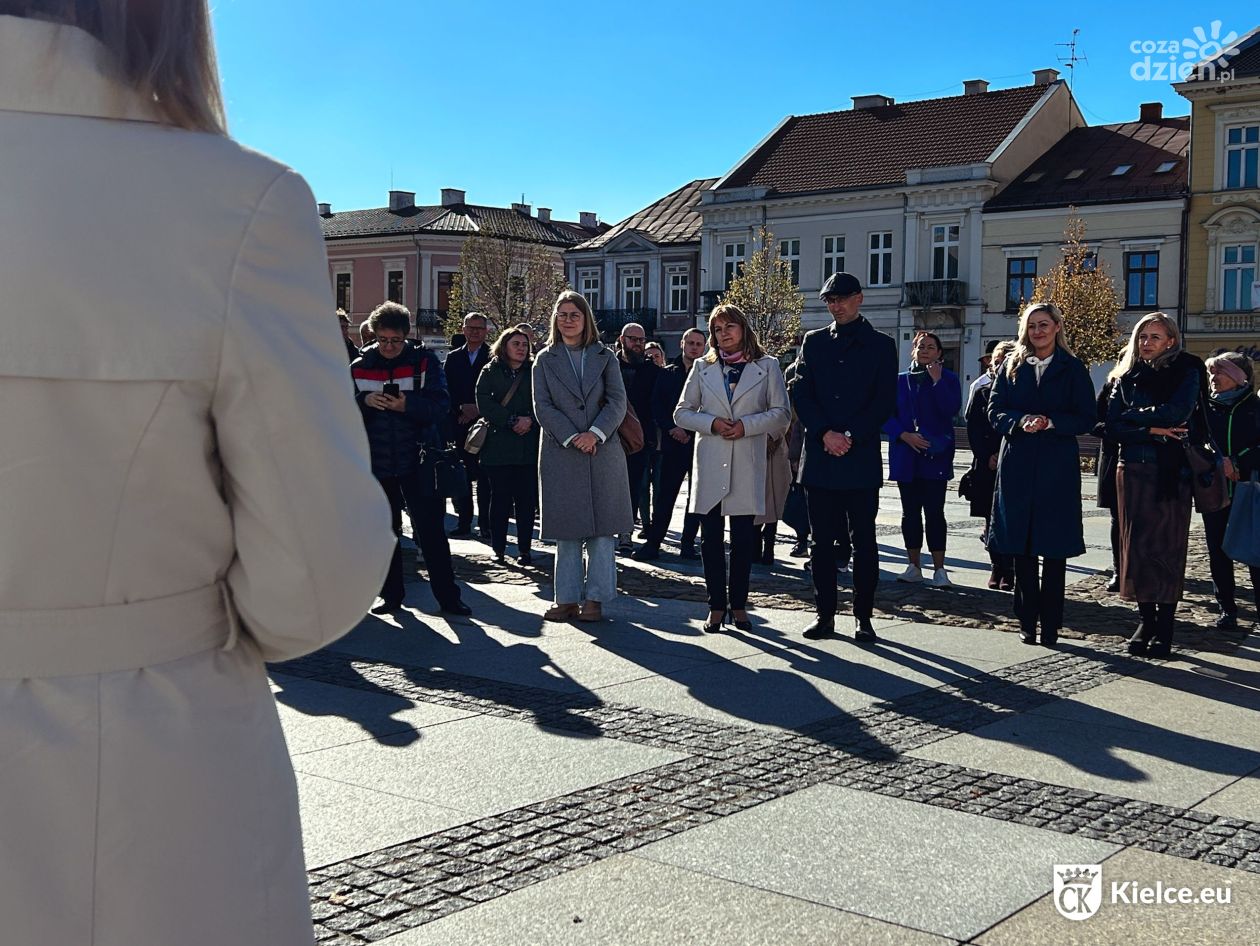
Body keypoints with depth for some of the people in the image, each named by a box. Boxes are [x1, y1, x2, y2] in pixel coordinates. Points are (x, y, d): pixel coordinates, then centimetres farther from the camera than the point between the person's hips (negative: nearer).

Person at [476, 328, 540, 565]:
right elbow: (484, 403, -5)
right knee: (500, 499, 2)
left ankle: (524, 549, 5)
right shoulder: (490, 372, 8)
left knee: (527, 499, 0)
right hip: (499, 445, -1)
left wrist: (530, 420, -15)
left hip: (529, 446, 1)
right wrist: (512, 420, -13)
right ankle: (498, 548, 8)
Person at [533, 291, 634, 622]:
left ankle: (595, 598, 7)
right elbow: (542, 407, 0)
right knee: (566, 531, 4)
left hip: (603, 452, 0)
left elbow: (617, 401, 0)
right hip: (560, 454, 0)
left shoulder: (605, 356, 9)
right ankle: (568, 599, 10)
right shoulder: (545, 360, 8)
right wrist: (571, 438, -12)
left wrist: (595, 433, -15)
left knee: (602, 529, 0)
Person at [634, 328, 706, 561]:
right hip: (673, 443, 0)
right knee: (665, 496, 0)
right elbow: (657, 407, 5)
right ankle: (652, 543, 3)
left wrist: (690, 433, -9)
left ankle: (688, 544, 13)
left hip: (699, 443, 0)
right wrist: (671, 428, -9)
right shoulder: (667, 373, 9)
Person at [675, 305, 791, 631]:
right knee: (711, 537, 1)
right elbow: (682, 412, 10)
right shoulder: (703, 368, 12)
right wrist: (711, 423, -8)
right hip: (710, 464, 2)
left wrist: (746, 425, -12)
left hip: (747, 464, -2)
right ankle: (716, 605, 9)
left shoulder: (767, 366, 6)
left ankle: (738, 605, 12)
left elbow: (782, 413, 2)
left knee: (743, 538, 1)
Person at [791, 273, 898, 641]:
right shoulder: (813, 342, 13)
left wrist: (851, 437, -12)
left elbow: (885, 402, -2)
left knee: (863, 541, 2)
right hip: (819, 456, 3)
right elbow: (801, 394, 4)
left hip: (861, 458, -2)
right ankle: (825, 613, 13)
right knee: (821, 540, 5)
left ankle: (863, 616, 9)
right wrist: (825, 434, -10)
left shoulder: (881, 345, 5)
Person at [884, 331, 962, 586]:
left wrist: (937, 381, -13)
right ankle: (914, 566, 15)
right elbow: (887, 415, 4)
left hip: (935, 455, -3)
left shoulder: (948, 379, 4)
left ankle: (939, 569, 0)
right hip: (906, 456, 3)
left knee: (934, 512, -5)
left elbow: (951, 409, -12)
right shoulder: (900, 380, 10)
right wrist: (905, 436, -10)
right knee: (910, 512, 7)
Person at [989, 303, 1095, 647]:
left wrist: (1050, 423, -16)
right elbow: (995, 411, 5)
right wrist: (1020, 422, -15)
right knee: (1021, 547, 3)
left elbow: (1086, 419, 0)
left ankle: (1050, 624, 6)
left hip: (1057, 466, -2)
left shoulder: (1072, 369, 4)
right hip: (1017, 465, 2)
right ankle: (1027, 621, 12)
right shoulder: (1012, 367, 10)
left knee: (1054, 548, -1)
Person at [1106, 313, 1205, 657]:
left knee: (1167, 548, -1)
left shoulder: (1186, 371, 2)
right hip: (1134, 470, 3)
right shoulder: (1127, 376, 11)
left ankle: (1165, 629, 3)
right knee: (1137, 545, 2)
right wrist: (1152, 429, -12)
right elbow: (1112, 426, 1)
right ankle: (1146, 621, 11)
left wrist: (1134, 415, -4)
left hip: (1171, 471, -3)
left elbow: (1177, 412, -15)